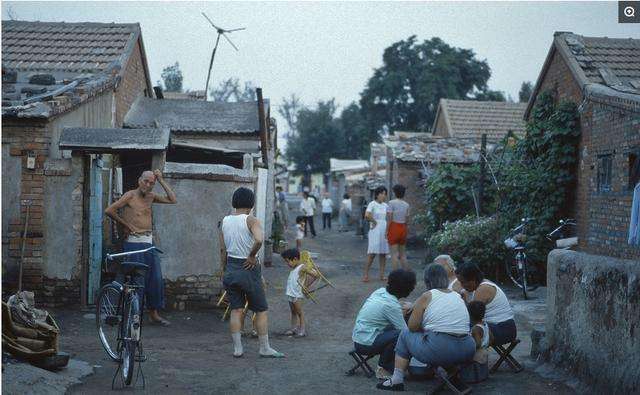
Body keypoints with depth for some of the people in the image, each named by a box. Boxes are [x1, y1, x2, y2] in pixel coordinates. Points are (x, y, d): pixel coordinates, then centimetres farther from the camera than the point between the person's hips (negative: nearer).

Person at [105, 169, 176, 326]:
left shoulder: (151, 196, 12)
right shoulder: (130, 195, -6)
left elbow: (173, 200, 8)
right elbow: (109, 210, -12)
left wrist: (161, 181, 4)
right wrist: (125, 224, -4)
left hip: (149, 243, 6)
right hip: (134, 243, -6)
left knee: (156, 279, 6)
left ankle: (154, 313, 15)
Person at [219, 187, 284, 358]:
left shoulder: (225, 221, 3)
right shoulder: (251, 220, -14)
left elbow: (222, 249, 7)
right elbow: (259, 240, -33)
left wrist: (224, 270, 15)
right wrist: (252, 256, -16)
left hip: (231, 268, 5)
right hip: (249, 269, -5)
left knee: (236, 310, 11)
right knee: (261, 310, 7)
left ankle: (237, 348, 11)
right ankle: (265, 348, 13)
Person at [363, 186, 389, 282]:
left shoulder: (385, 205, 12)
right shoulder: (372, 204, -7)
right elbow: (367, 216, -22)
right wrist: (374, 222, -9)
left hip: (384, 232, 6)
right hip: (375, 231, -6)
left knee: (383, 253, 6)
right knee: (372, 253, -9)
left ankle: (382, 275, 11)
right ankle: (366, 275, -4)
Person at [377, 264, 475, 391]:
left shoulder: (426, 297, 1)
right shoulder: (458, 297, 15)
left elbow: (412, 327, 0)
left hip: (438, 351, -5)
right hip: (466, 352, 5)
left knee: (405, 334, 21)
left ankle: (397, 380, 17)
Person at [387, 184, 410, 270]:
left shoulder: (392, 203, -7)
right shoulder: (406, 205, 7)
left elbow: (390, 218, -12)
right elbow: (407, 220, 10)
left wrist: (387, 230, -7)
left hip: (394, 228, -5)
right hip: (403, 228, 5)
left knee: (394, 254, -4)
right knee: (403, 254, 12)